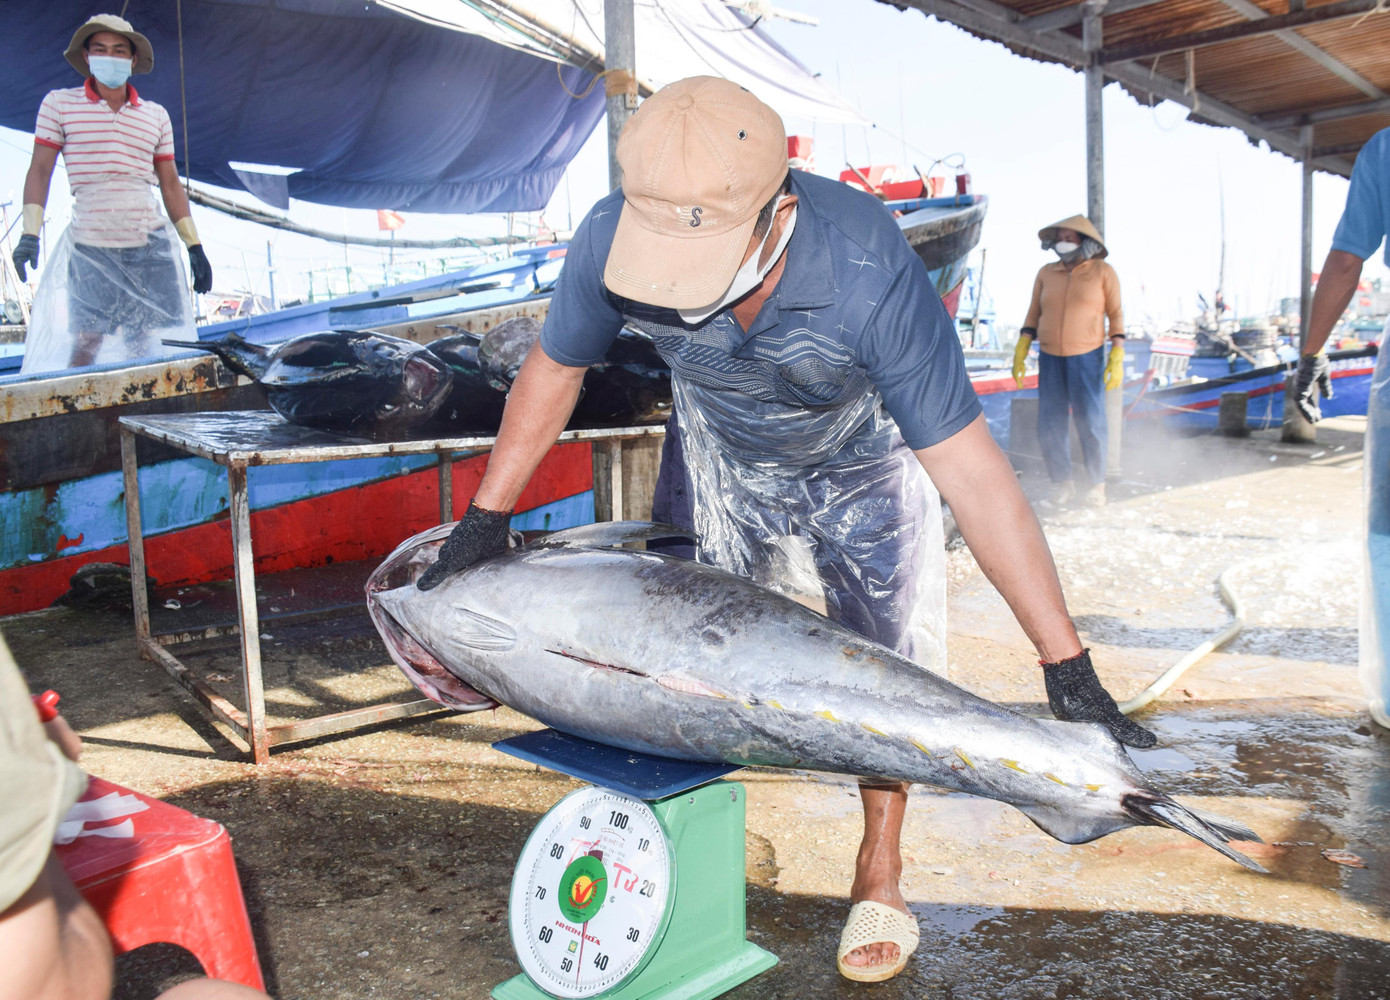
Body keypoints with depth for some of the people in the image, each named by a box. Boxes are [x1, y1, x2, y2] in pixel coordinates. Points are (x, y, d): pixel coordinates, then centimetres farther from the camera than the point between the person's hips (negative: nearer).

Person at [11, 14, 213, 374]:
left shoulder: (156, 115, 13)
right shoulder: (59, 104, 6)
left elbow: (170, 186, 14)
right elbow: (39, 170, 4)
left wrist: (194, 246, 9)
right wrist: (30, 233, -6)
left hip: (151, 245, 2)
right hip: (89, 249, -2)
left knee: (145, 349, 1)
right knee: (82, 345, -5)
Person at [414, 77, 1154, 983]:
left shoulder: (868, 274, -43)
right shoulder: (613, 239, -32)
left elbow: (971, 470, -38)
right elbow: (554, 368, -11)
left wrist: (1067, 668, -37)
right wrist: (485, 520, -7)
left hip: (861, 467, -3)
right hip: (719, 456, 3)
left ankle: (880, 874, 25)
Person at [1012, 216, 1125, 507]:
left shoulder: (1103, 272, 1)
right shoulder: (1046, 274, 7)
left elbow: (1116, 314, 2)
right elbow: (1033, 315, 12)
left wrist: (1117, 357, -4)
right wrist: (1020, 352, 4)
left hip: (1087, 356, -3)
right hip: (1050, 357, 3)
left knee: (1090, 423, -1)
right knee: (1049, 425, 1)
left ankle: (1096, 484, 15)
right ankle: (1062, 483, 16)